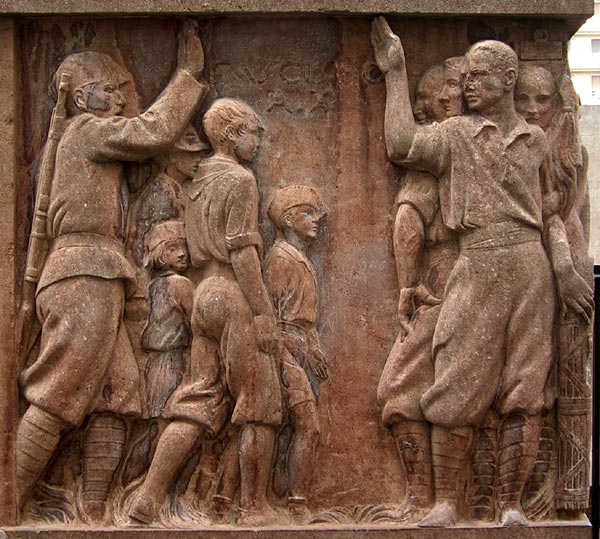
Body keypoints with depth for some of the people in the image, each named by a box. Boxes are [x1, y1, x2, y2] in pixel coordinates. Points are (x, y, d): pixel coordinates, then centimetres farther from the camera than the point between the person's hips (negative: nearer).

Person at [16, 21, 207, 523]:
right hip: (85, 276, -10)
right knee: (57, 402, -12)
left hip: (94, 282, 10)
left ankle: (92, 514, -2)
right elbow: (154, 132, -5)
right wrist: (188, 74, 6)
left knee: (116, 395, 1)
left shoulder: (85, 140, 29)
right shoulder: (88, 129, 1)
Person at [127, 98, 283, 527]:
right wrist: (263, 312, -17)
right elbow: (242, 250, -15)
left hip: (204, 294, 8)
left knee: (199, 403, 8)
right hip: (236, 296, -8)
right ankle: (256, 510, 2)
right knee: (259, 408, -1)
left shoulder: (199, 182, 21)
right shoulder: (240, 179, -6)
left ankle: (148, 498, 2)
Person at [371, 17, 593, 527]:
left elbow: (549, 212, 19)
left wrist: (564, 269, 5)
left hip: (531, 268, 2)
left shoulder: (536, 140, 15)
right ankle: (445, 504, 9)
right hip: (478, 269, -2)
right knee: (458, 393, -3)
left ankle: (511, 506, 10)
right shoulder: (456, 134, 9)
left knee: (525, 394, 1)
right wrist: (396, 72, -2)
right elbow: (402, 146, -10)